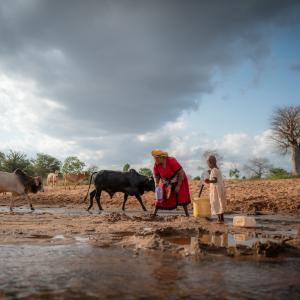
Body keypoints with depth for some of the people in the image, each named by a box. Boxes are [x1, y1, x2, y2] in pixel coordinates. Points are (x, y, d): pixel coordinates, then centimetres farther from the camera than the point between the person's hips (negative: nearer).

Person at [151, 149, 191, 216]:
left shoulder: (172, 161, -32)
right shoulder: (156, 165, -19)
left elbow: (181, 173, -28)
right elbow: (156, 176, -4)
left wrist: (178, 186, -26)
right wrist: (156, 184, -23)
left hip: (179, 180, -4)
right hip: (166, 182, 4)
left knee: (182, 196, -12)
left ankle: (187, 214, -6)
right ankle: (154, 213, 4)